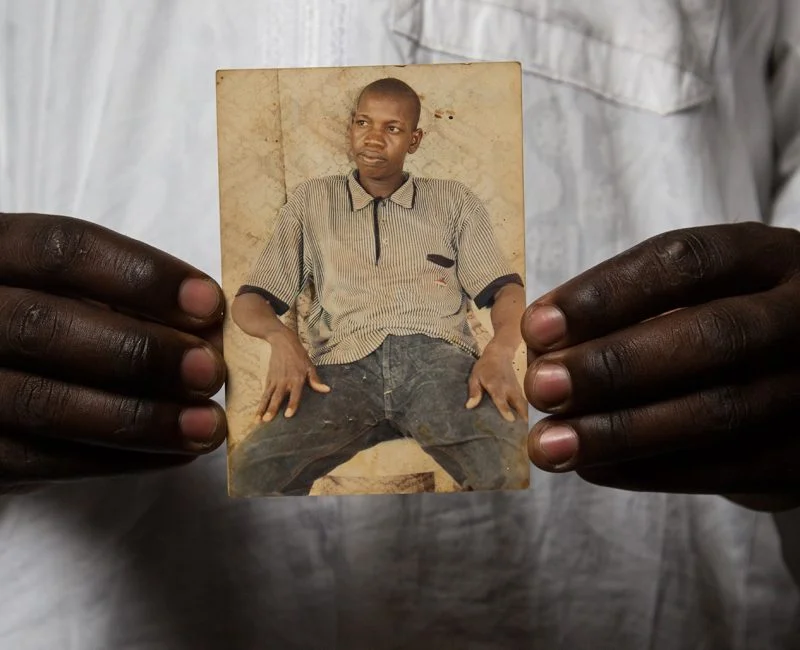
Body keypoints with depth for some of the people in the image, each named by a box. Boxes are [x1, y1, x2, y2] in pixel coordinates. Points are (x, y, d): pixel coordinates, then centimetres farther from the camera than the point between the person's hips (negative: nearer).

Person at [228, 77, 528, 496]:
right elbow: (251, 300, 17)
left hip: (439, 356, 0)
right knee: (252, 466, -28)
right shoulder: (310, 200, 22)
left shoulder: (454, 200, 22)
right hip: (345, 366, 1)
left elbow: (505, 289, 12)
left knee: (512, 463, -32)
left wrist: (500, 353, -12)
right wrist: (281, 337, -8)